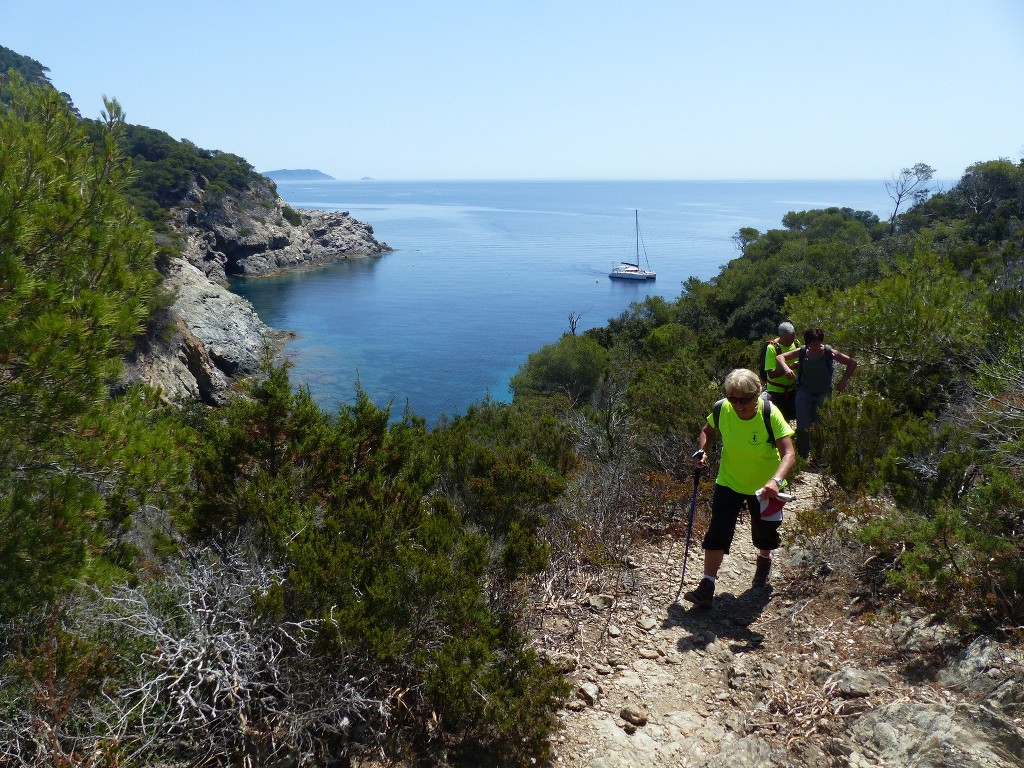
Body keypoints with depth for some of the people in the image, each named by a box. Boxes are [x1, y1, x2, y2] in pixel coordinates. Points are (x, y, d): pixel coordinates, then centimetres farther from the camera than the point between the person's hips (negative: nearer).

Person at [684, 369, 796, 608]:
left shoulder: (770, 414, -28)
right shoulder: (722, 409, -19)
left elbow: (789, 454, -35)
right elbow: (707, 431, 3)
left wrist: (776, 481, -52)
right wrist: (701, 451, -16)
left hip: (764, 487, -1)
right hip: (729, 482, 1)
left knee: (764, 533, 17)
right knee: (717, 532, -9)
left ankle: (764, 559, 52)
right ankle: (707, 586, -1)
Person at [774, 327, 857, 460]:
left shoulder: (829, 352, -9)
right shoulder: (803, 351, -5)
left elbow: (852, 363, -3)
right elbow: (780, 357, -3)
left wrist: (843, 381, -14)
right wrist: (786, 368, -24)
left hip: (823, 394, -1)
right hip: (804, 393, 1)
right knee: (802, 427, -2)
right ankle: (802, 458, 10)